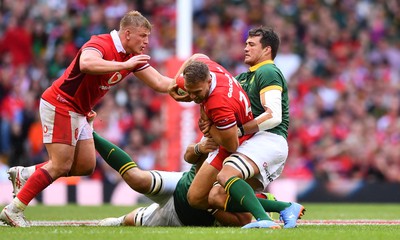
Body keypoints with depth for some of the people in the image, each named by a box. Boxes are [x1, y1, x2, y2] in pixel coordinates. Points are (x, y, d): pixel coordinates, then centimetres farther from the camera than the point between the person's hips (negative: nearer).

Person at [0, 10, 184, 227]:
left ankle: (24, 175, 18)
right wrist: (125, 65, -41)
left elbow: (160, 83, 6)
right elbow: (87, 63, -45)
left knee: (86, 167, 7)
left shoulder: (132, 58, 4)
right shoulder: (100, 44, -22)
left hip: (78, 112, 9)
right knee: (60, 166, -11)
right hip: (60, 105, -9)